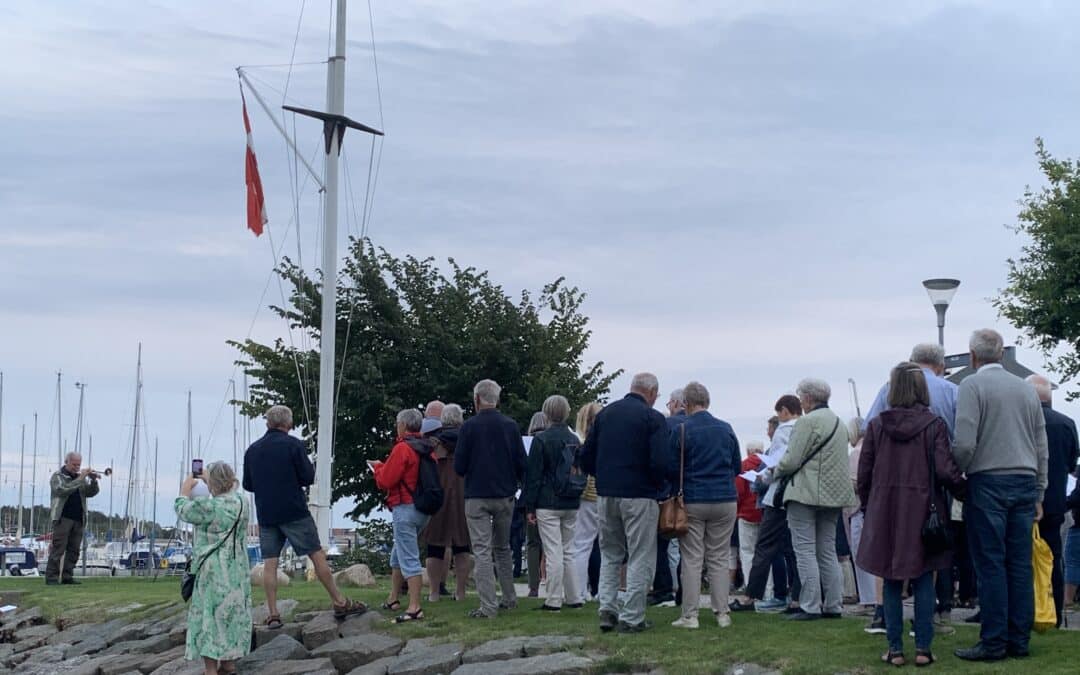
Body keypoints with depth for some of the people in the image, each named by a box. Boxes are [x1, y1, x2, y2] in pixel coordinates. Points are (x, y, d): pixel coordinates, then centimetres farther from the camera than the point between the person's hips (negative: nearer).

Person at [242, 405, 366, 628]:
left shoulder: (252, 450, 8)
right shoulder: (294, 445, -6)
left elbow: (247, 485, 13)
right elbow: (308, 477, -8)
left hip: (265, 515, 4)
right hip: (294, 512, -4)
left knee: (269, 563, 3)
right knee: (317, 555, 2)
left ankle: (273, 614, -1)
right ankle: (340, 603, 6)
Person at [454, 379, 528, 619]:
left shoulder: (469, 426, -9)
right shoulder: (510, 426, 0)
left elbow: (459, 467, -7)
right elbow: (522, 464, 2)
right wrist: (522, 487, 18)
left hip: (477, 497, -4)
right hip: (505, 496, 4)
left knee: (482, 551, -3)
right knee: (503, 548, 19)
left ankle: (488, 606, -8)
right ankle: (509, 598, 23)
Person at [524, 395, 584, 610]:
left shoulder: (541, 439, -9)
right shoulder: (574, 440, 8)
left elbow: (533, 475, -9)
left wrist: (530, 506, -4)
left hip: (548, 504, -6)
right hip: (571, 504, 6)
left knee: (553, 553, -4)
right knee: (568, 551, 13)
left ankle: (554, 600, -2)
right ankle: (573, 597, 16)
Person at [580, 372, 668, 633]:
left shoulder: (605, 414, 8)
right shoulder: (653, 418, -8)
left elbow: (586, 457, 9)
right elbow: (660, 462, -17)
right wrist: (658, 485, 2)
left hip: (606, 494, 5)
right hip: (639, 495, -5)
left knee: (610, 555, 17)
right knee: (640, 558, 3)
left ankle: (608, 609, 9)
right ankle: (631, 618, 2)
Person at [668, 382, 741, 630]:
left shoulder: (681, 431, -8)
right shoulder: (726, 429, 4)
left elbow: (671, 470, -5)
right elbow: (737, 465, 11)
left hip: (692, 500, -3)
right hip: (725, 500, 3)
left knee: (692, 560, 1)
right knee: (719, 558, 9)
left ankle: (690, 615, -1)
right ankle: (722, 613, 9)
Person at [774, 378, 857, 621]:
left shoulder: (807, 421, -13)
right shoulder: (839, 422, 15)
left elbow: (791, 460, -16)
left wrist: (775, 471, 6)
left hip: (806, 493, -8)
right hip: (833, 494, 8)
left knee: (805, 551, -4)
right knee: (828, 551, 13)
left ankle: (810, 607, -6)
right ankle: (833, 605, 13)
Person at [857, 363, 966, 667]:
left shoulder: (877, 425, 0)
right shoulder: (934, 425, -6)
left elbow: (864, 472, 3)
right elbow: (945, 470, -11)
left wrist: (866, 505, 17)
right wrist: (965, 490, 8)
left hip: (885, 511, 1)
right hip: (923, 510, -1)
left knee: (892, 582, 8)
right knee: (924, 581, 6)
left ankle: (895, 649, 7)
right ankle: (923, 648, 4)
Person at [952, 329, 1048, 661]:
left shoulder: (972, 385, -5)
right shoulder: (1026, 389, 13)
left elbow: (965, 443, -14)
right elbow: (1042, 447, 15)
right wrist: (1038, 493, 20)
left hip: (988, 483, -5)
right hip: (1025, 482, 5)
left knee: (991, 564, -4)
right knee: (1020, 564, 6)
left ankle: (993, 642, -5)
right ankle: (1019, 639, 9)